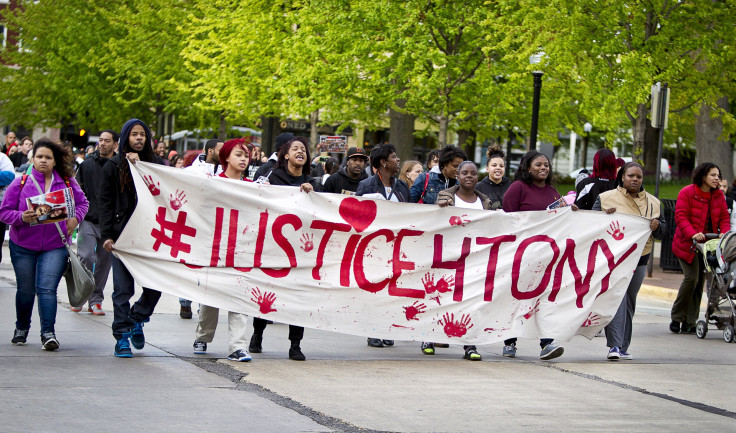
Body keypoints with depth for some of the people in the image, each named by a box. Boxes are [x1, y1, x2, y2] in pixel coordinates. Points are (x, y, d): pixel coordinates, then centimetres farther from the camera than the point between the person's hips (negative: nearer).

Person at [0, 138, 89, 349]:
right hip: (23, 247, 1)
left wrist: (75, 218, -4)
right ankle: (22, 328, 34)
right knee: (26, 290, 12)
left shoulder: (67, 183, 2)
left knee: (47, 289, -14)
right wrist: (22, 217, -22)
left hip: (55, 247, -1)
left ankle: (48, 332, -13)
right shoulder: (20, 183, -3)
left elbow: (82, 203, 16)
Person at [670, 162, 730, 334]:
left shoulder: (718, 196, 8)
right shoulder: (687, 193, -9)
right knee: (691, 278, -16)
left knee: (699, 281, 4)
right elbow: (680, 217, -15)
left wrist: (724, 233, -10)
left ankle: (689, 323, 10)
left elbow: (724, 217, 11)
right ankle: (676, 318, -1)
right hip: (687, 243, -5)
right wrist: (693, 234, -29)